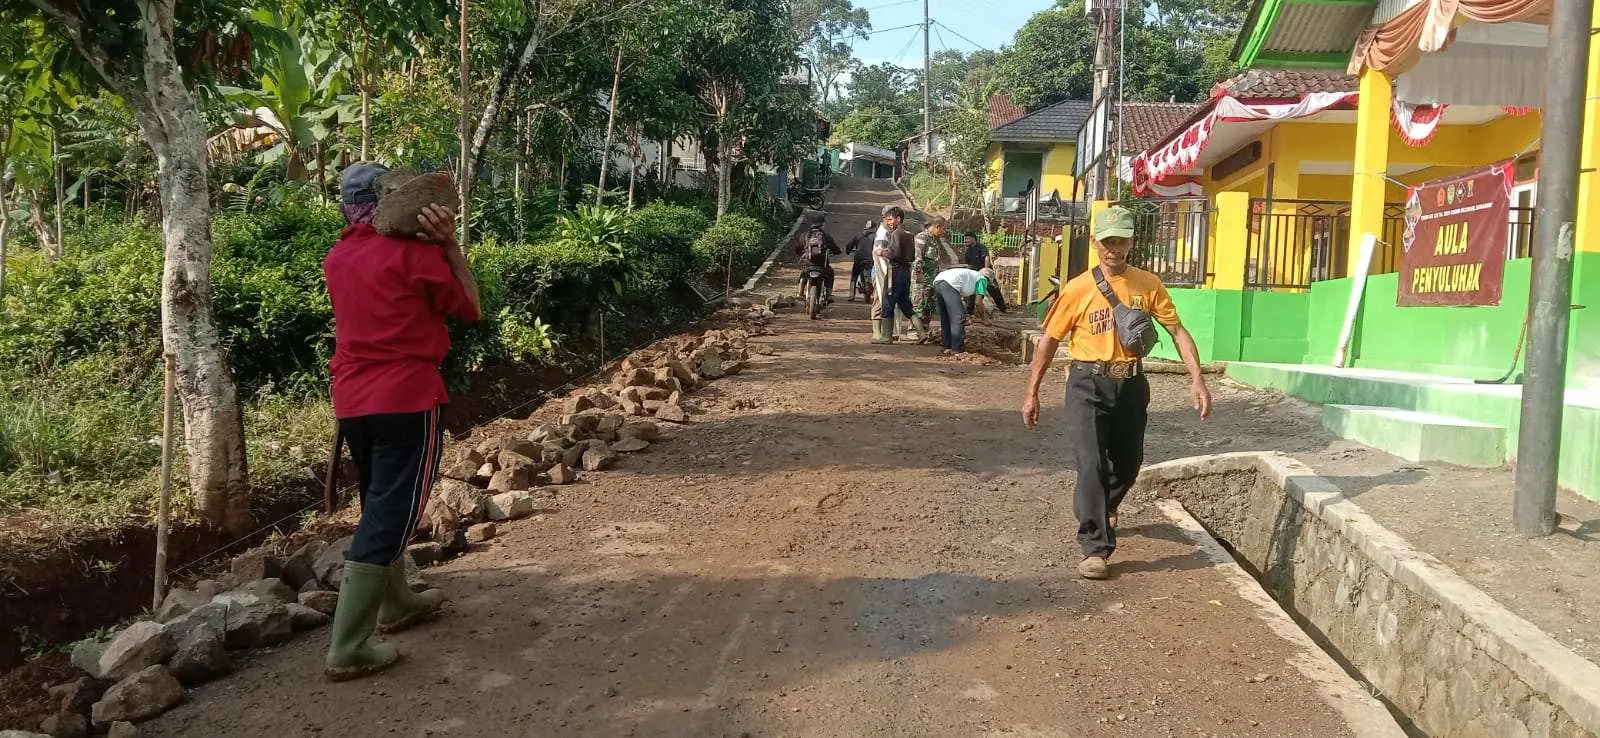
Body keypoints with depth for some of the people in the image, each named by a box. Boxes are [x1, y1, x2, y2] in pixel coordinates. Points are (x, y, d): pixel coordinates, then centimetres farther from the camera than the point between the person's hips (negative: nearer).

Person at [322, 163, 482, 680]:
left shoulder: (336, 260, 12)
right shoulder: (415, 251, -7)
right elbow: (469, 308, 1)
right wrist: (450, 244, -1)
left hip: (353, 401, 7)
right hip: (407, 399, -7)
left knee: (381, 505, 22)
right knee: (389, 514, -5)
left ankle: (396, 604, 37)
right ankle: (348, 649, -5)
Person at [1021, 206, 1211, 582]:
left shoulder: (1148, 285, 0)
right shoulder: (1077, 289, -6)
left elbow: (1178, 331, 1)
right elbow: (1049, 340, 1)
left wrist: (1197, 380, -11)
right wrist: (1032, 393, 1)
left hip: (1131, 384, 3)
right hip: (1088, 385, -3)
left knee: (1128, 463, 17)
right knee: (1091, 464, -14)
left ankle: (1104, 509, 49)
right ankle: (1095, 549, -7)